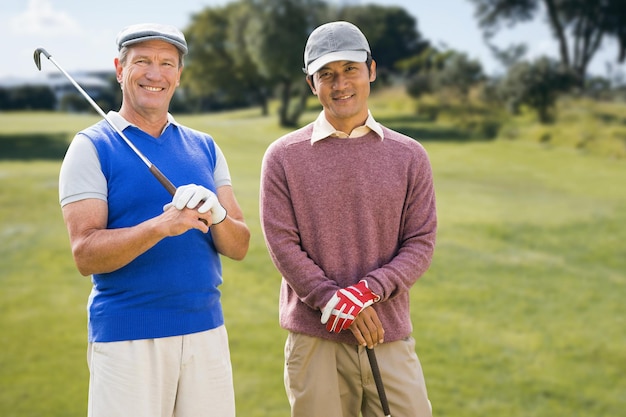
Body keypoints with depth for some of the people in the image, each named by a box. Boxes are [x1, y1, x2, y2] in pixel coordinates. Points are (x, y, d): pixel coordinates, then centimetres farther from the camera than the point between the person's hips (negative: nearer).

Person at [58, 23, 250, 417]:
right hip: (126, 338, -4)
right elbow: (85, 254, -12)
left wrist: (216, 217, -15)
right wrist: (163, 225, -25)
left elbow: (240, 247, 7)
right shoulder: (93, 147, -3)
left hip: (207, 330, 4)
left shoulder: (205, 147, 11)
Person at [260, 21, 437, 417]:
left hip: (391, 338, 1)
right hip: (315, 340, -1)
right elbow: (283, 244, -3)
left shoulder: (409, 156, 7)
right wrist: (337, 304, -12)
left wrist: (367, 292, -13)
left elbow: (421, 244, 2)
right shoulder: (284, 156, 3)